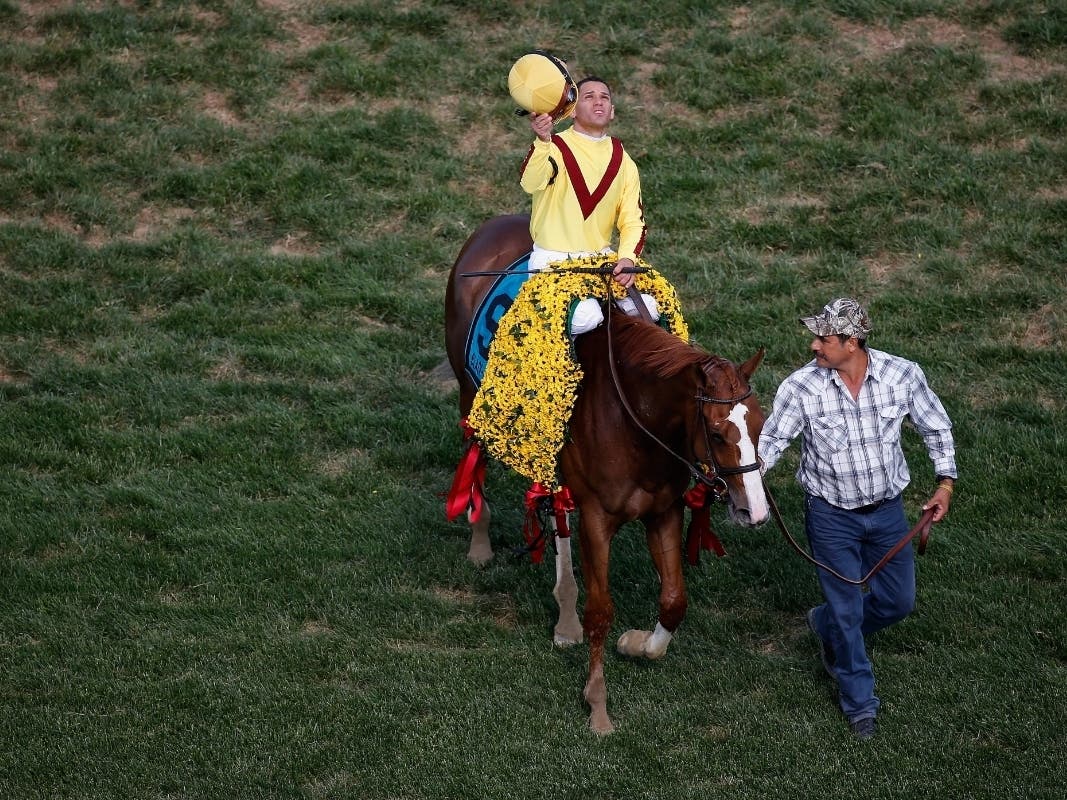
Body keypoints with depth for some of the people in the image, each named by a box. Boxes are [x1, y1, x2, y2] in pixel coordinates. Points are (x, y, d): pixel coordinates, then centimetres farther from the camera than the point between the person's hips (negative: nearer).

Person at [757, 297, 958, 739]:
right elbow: (771, 439, -18)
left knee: (898, 601, 14)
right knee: (847, 610, 4)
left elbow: (937, 427, 1)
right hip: (831, 516, -3)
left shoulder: (902, 375, -13)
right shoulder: (801, 387, -19)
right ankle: (859, 701, 24)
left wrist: (945, 483, -4)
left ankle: (826, 625, 42)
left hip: (887, 510, 3)